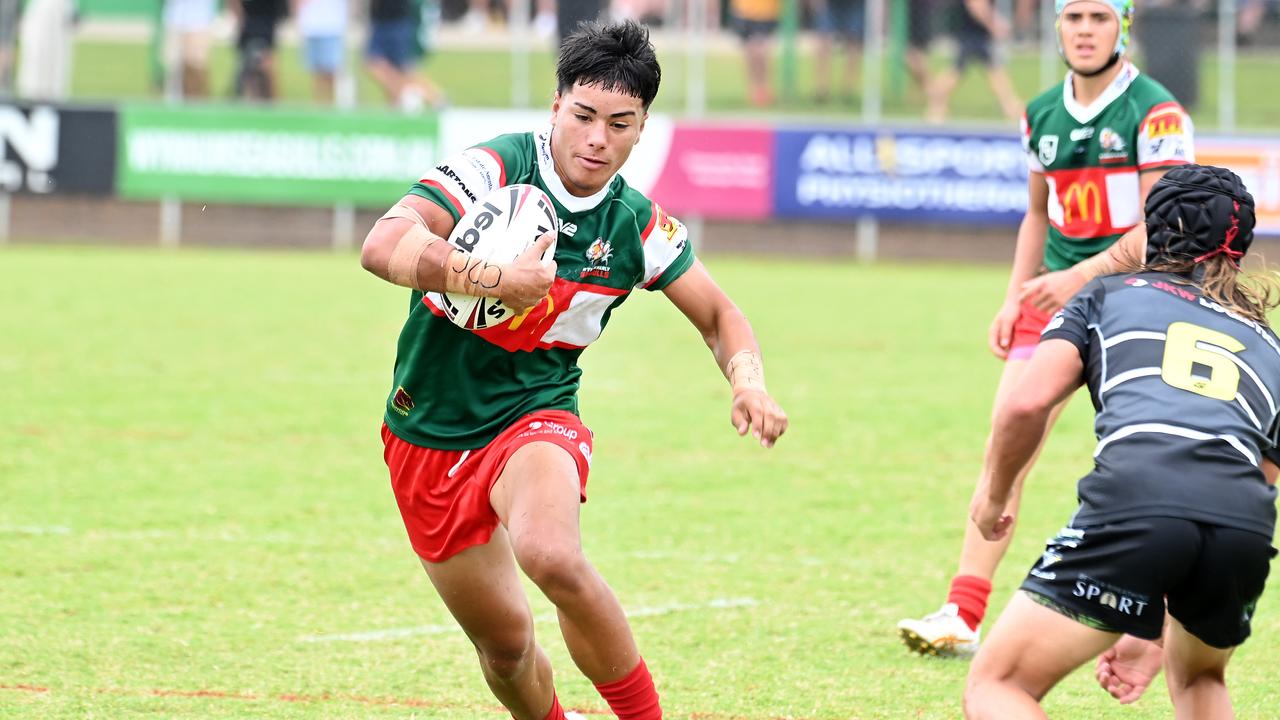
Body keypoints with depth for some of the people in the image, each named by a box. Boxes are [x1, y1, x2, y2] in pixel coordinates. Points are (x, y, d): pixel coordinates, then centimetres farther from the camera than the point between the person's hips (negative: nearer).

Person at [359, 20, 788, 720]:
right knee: (504, 641, 7)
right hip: (427, 437, 0)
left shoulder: (638, 224, -4)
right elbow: (383, 246, -32)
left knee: (552, 556, -33)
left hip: (534, 418, 0)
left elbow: (718, 315, 12)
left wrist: (749, 381, -10)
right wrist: (495, 280, -44)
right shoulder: (493, 168, -17)